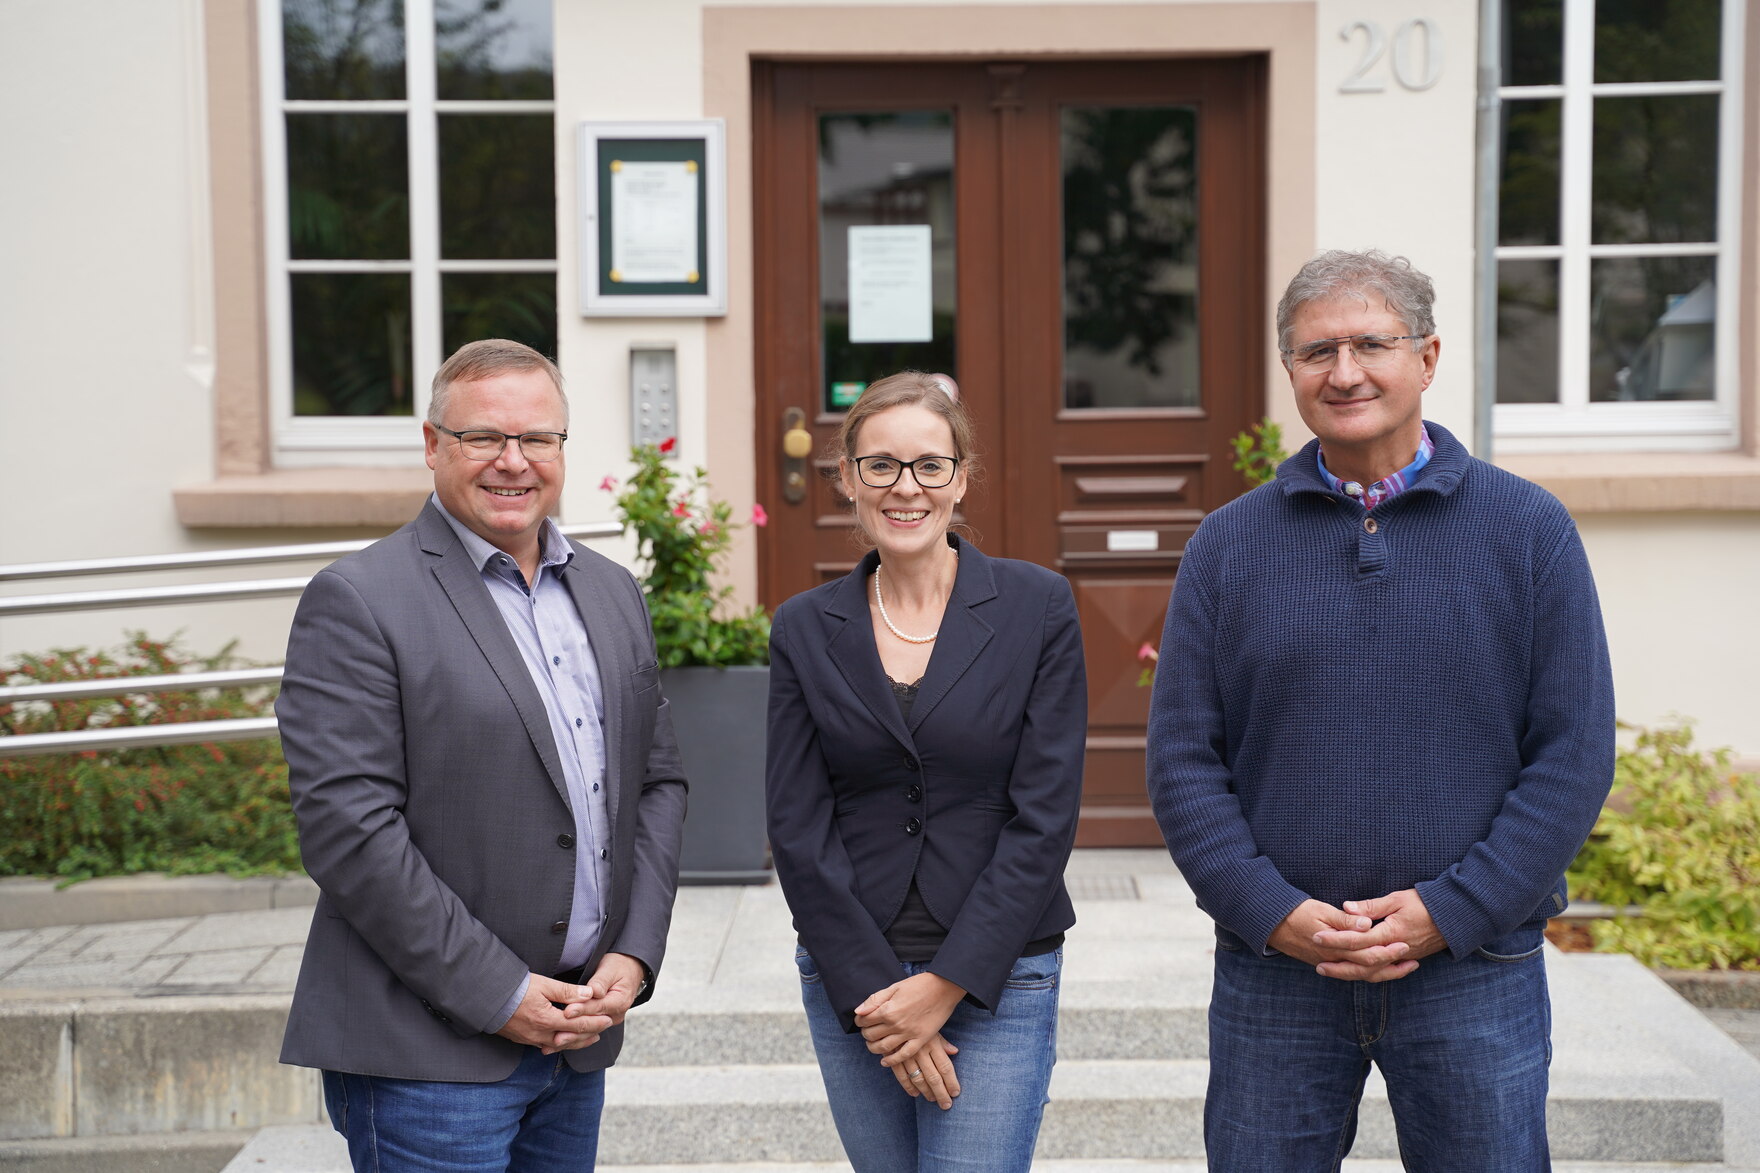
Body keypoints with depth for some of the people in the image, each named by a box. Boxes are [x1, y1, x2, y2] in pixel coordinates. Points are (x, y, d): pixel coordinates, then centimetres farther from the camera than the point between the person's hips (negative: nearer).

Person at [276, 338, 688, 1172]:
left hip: (576, 1044, 6)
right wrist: (499, 994, -15)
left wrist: (634, 955, 1)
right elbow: (346, 828, -15)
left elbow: (657, 780, 15)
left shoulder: (612, 593, 12)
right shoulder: (357, 601, -9)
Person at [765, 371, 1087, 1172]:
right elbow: (797, 827, 0)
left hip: (996, 978, -2)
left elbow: (1045, 816, -7)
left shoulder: (1037, 607, -3)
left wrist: (946, 983, -11)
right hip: (848, 979, 2)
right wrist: (873, 991, -8)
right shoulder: (804, 630, 3)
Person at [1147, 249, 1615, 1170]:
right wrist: (1271, 910, -11)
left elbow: (1575, 755, -2)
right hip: (1272, 968, 1)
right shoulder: (1229, 543, 5)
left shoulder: (1529, 530, 1)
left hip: (1474, 969, -1)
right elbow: (1182, 759, 2)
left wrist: (1448, 912, -11)